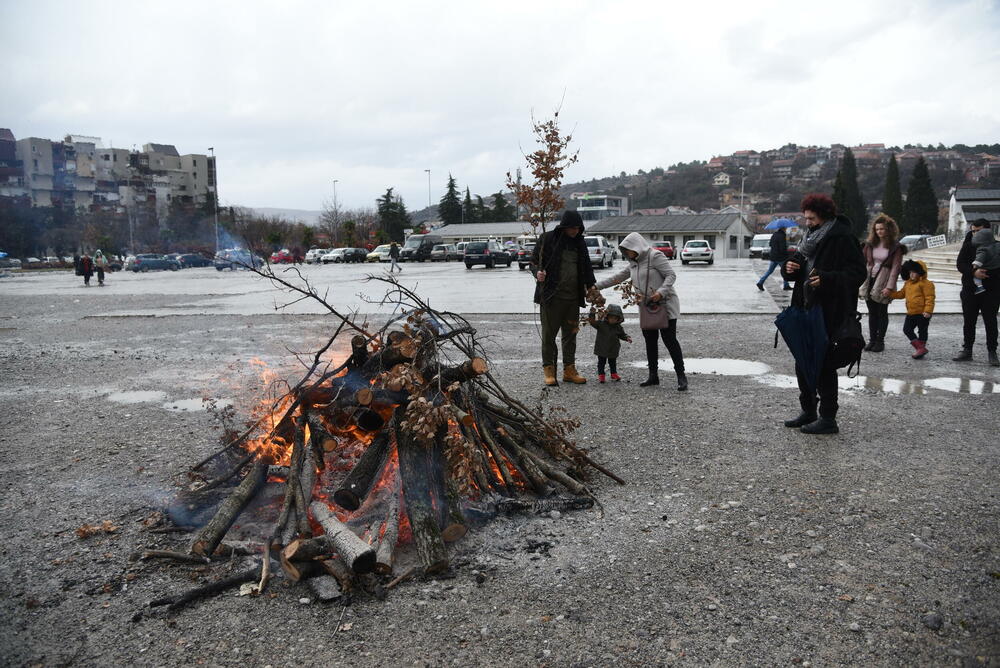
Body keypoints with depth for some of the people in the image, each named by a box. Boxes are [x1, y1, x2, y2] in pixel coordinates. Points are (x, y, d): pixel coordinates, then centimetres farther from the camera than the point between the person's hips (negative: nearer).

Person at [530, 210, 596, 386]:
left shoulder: (579, 243, 11)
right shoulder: (548, 239, -4)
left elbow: (586, 267, 19)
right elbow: (534, 261, 1)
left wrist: (591, 286, 8)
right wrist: (538, 272, -20)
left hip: (573, 297, 5)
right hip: (551, 297, -5)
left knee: (570, 334, 10)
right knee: (549, 334, 0)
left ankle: (569, 370, 18)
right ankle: (548, 369, 9)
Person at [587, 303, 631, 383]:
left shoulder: (618, 327, -1)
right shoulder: (601, 323, -11)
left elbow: (622, 335, 10)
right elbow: (593, 322, -20)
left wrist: (627, 338, -8)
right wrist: (592, 314, -34)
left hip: (613, 350, 3)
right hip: (602, 349, -2)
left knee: (613, 362, 16)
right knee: (601, 362, 6)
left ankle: (614, 374, 30)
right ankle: (601, 375, 15)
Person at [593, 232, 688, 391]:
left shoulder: (655, 256, -12)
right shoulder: (634, 263, 13)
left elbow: (671, 275, -16)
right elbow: (617, 277, 18)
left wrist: (661, 292, -28)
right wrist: (597, 286, 14)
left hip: (665, 304, -8)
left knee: (669, 340, -8)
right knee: (650, 341, 10)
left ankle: (681, 377, -2)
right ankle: (653, 375, 19)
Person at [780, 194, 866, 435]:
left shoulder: (842, 238, -12)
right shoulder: (811, 237, 14)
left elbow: (857, 273, -16)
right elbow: (800, 263, 22)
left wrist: (826, 279, -29)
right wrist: (790, 267, -1)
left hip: (829, 314, -9)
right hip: (806, 309, 9)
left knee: (823, 365, -3)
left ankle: (828, 419, 7)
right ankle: (808, 412, 27)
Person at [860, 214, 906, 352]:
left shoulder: (895, 247, -3)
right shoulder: (870, 244, 8)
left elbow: (895, 267, -9)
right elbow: (862, 262, 8)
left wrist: (889, 287, -18)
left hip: (883, 282, -4)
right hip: (869, 281, 4)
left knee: (882, 313, 2)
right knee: (872, 312, 9)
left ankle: (880, 341, 10)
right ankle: (872, 340, 15)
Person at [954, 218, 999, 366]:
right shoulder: (968, 245, 3)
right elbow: (960, 264, -7)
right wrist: (973, 272, -24)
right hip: (970, 290, 2)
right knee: (968, 322, 9)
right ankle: (967, 350, 19)